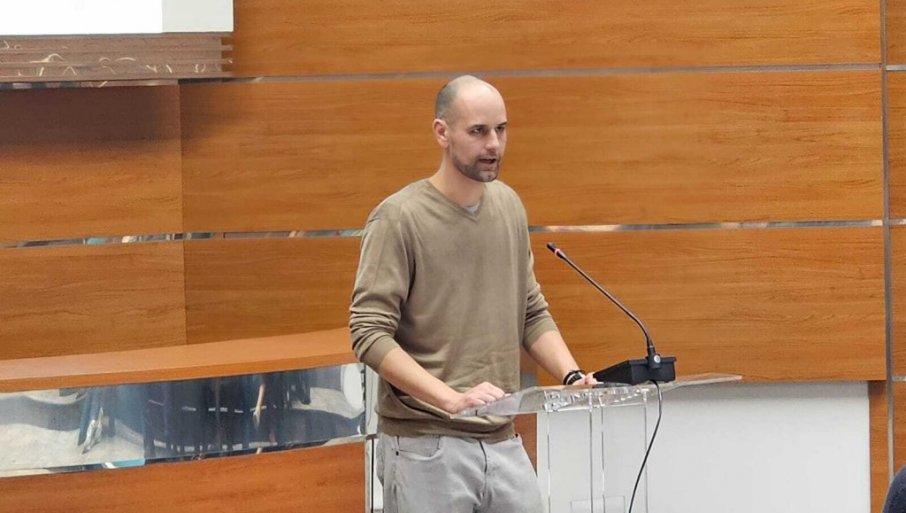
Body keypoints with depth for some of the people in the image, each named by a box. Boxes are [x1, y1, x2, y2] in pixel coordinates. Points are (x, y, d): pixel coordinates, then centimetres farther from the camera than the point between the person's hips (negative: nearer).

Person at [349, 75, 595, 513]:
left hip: (502, 444, 6)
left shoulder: (508, 206, 10)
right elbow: (370, 333, -15)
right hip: (425, 449, -6)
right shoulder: (399, 218, -9)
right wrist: (450, 398, -24)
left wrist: (571, 375, 0)